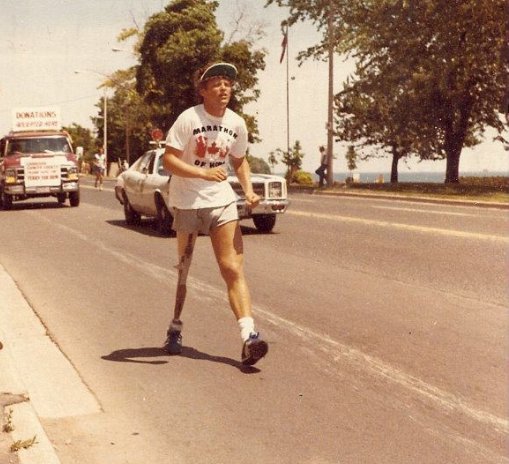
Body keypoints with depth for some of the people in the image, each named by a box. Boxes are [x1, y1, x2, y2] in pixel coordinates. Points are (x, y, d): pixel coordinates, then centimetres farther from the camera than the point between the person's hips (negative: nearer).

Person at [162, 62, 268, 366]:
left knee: (234, 268, -9)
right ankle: (175, 329, 27)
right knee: (183, 269, 9)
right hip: (187, 201, -3)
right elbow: (169, 159, -15)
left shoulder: (237, 124, 3)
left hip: (221, 200, 3)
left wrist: (249, 190, 1)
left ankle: (249, 335, -16)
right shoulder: (189, 119, -11)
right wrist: (203, 173, -28)